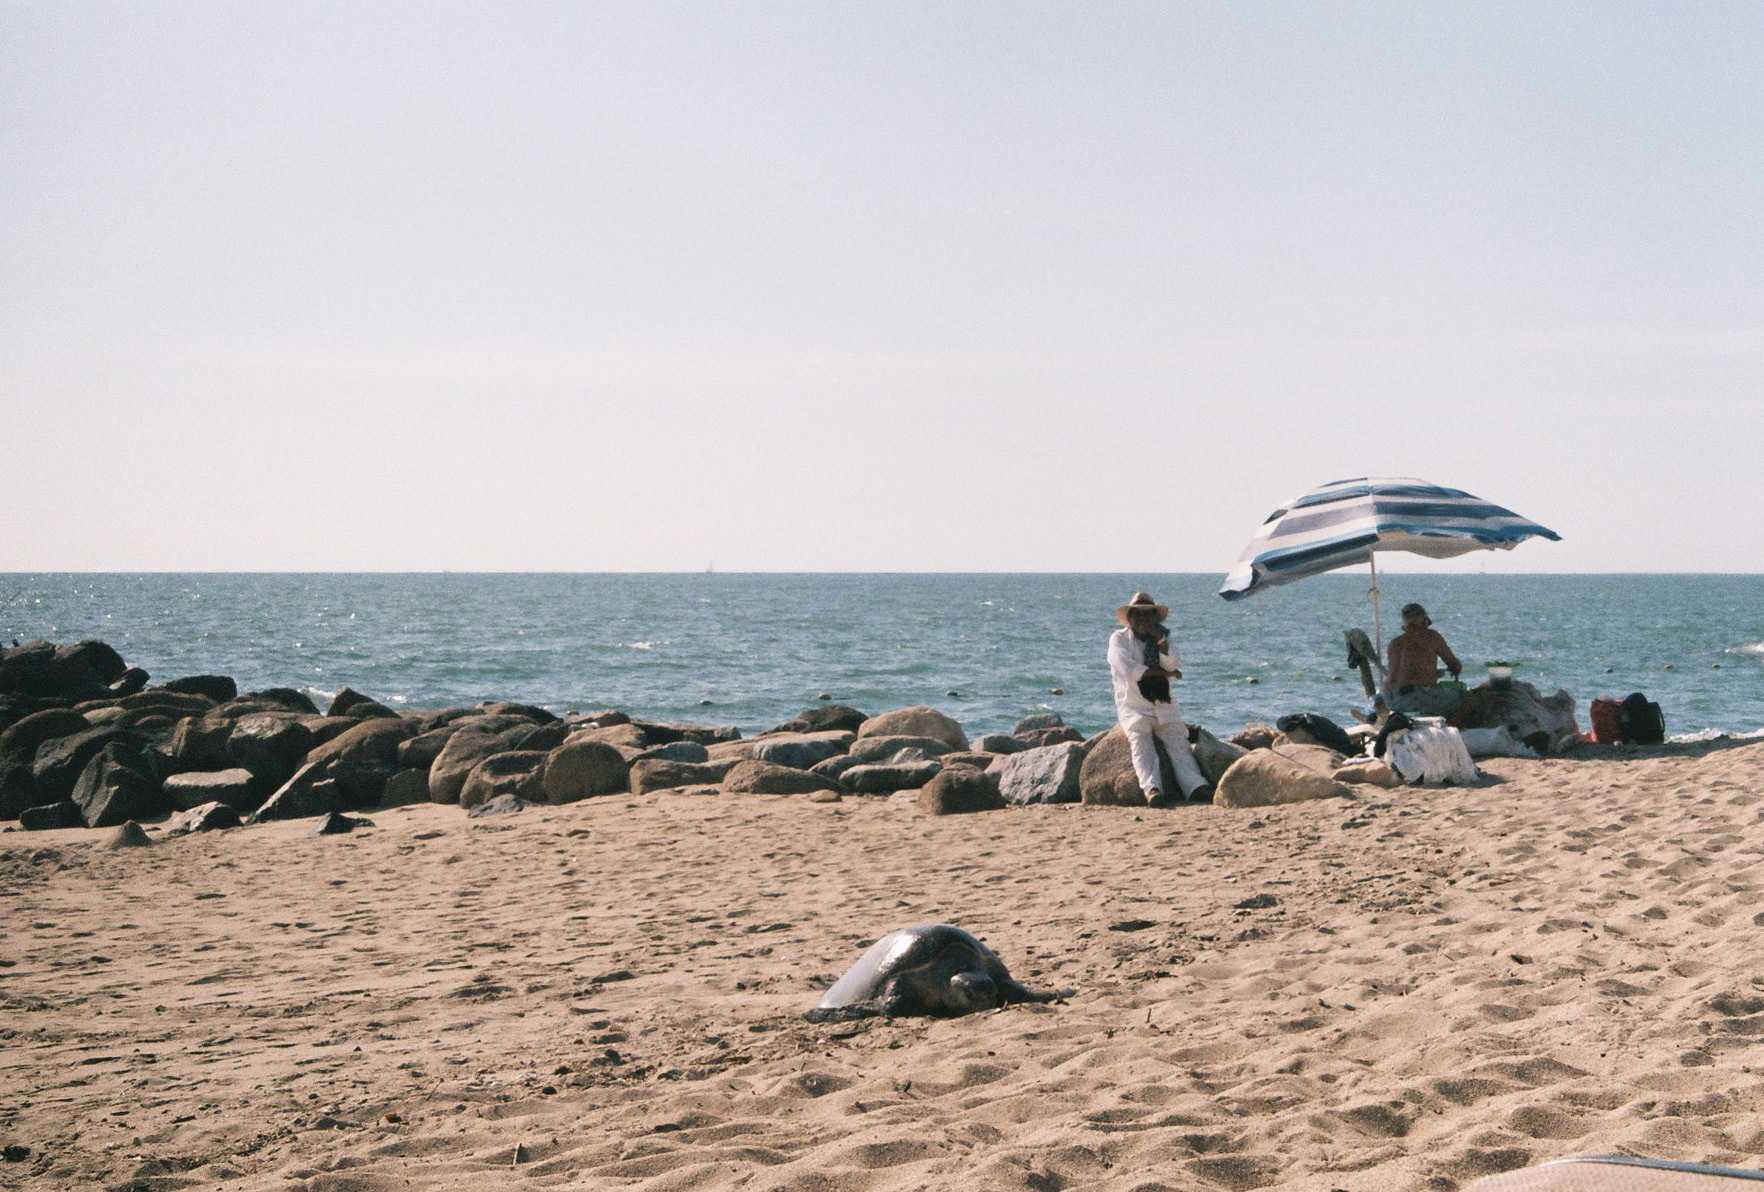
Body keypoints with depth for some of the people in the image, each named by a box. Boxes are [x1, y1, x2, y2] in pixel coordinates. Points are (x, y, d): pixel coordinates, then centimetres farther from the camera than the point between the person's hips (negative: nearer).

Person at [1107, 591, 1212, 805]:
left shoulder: (1163, 638, 19)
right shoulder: (1119, 639, 9)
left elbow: (1174, 667, 1)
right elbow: (1129, 669, -8)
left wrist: (1161, 640, -8)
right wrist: (1164, 673, 0)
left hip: (1163, 706, 3)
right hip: (1133, 706, -3)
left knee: (1178, 740, -22)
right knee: (1141, 741, -29)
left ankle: (1197, 787, -41)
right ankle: (1151, 790, -48)